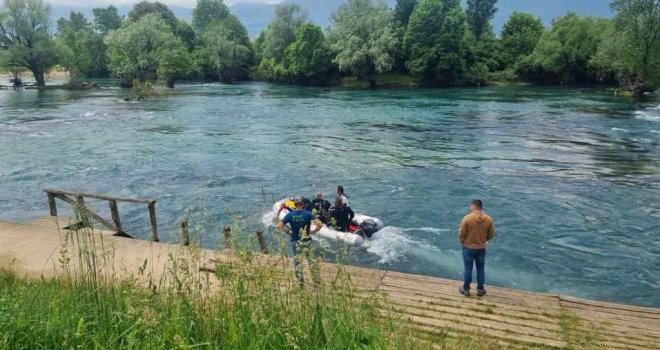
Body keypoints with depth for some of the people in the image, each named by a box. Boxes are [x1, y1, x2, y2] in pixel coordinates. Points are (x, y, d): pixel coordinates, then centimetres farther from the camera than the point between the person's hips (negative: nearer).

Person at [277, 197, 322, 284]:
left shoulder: (290, 215, -6)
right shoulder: (308, 214, -10)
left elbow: (279, 226, -9)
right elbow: (320, 224, -18)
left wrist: (288, 231, 3)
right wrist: (314, 232, -3)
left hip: (295, 241, 0)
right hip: (307, 241, 0)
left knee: (297, 261, 10)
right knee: (311, 259, 16)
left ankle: (300, 281, 14)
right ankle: (316, 278, 21)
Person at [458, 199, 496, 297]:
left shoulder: (467, 218, -19)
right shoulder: (488, 219, -9)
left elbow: (461, 233, -13)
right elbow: (491, 234, 0)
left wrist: (463, 242, 6)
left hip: (468, 247, -2)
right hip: (481, 248, 2)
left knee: (468, 269, 10)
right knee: (480, 269, 16)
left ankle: (466, 289, 21)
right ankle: (480, 290, 26)